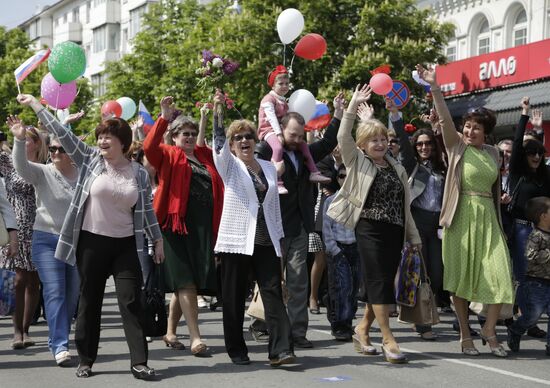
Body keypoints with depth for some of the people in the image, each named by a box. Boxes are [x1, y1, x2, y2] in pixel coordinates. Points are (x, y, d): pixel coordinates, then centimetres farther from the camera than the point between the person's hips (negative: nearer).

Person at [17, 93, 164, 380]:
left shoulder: (139, 173, 3)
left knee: (131, 302, -4)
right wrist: (35, 104, -2)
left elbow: (146, 209, 10)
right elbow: (62, 133, -1)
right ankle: (85, 360, 18)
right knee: (89, 302, 7)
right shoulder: (90, 160, 1)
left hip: (126, 245, 0)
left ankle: (139, 362, -2)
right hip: (91, 243, 0)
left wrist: (158, 240, 9)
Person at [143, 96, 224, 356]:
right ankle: (196, 339, -13)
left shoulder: (204, 156, 19)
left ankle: (171, 333, 23)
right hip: (178, 224, -6)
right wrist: (164, 118, -23)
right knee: (186, 282, -10)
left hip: (203, 227, 6)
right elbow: (149, 147, -15)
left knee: (186, 284, 11)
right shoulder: (168, 155, 3)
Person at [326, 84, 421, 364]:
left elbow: (405, 205, 18)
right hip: (370, 229, -5)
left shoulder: (397, 168, 15)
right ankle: (388, 340, -9)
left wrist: (414, 237, 16)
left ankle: (364, 326, 24)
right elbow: (343, 137, -13)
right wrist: (353, 106, -18)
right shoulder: (357, 162, 3)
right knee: (378, 281, -9)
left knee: (385, 283, 7)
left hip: (394, 231, 5)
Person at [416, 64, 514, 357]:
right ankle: (465, 335, 11)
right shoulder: (457, 146, 1)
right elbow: (445, 120, -13)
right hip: (462, 217, -3)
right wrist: (435, 89, -24)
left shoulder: (492, 153, 13)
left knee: (500, 275, -6)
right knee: (460, 275, 1)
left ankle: (489, 330, 9)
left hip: (488, 218, 3)